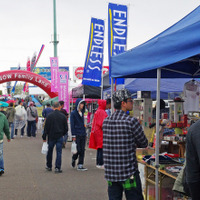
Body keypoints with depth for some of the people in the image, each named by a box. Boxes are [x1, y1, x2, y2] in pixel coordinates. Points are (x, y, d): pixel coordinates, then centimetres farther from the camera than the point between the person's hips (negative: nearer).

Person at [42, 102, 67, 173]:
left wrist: (44, 137, -1)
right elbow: (65, 128, 5)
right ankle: (57, 168, -3)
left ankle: (49, 166, 25)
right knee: (59, 152, 2)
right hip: (60, 137, 0)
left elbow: (46, 127, -6)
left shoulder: (49, 116, -7)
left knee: (50, 151, 15)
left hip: (51, 136, 0)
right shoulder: (63, 116, -1)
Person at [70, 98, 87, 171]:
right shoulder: (73, 113, -6)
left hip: (83, 134, 6)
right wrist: (73, 136, -12)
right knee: (78, 150, -4)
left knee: (82, 150, 2)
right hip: (77, 134, -6)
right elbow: (72, 125, -8)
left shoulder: (82, 112, 13)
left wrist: (85, 133, 12)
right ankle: (74, 159, 26)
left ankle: (80, 165, 5)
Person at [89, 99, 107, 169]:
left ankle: (98, 163, 17)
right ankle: (100, 164, -7)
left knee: (99, 148, 14)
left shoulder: (97, 112, 15)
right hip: (101, 132, -10)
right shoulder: (102, 112, -14)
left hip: (96, 131, 10)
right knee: (102, 148, -7)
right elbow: (103, 123, -20)